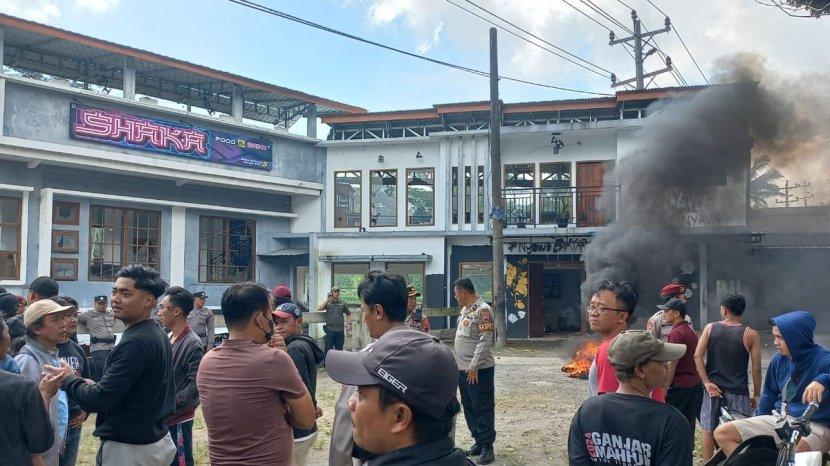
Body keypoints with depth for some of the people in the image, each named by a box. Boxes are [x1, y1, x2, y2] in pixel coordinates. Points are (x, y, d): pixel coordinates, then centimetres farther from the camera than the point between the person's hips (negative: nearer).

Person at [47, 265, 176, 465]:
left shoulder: (135, 343, -23)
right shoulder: (159, 335, 7)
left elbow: (99, 400, -23)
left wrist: (69, 379, -5)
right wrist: (97, 387, 10)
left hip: (130, 450, -9)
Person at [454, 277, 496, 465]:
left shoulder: (482, 310, -16)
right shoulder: (465, 309, 13)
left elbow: (485, 340, -20)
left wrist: (474, 366, -21)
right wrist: (459, 363, 17)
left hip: (478, 370, -9)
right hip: (463, 369, 9)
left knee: (483, 409, -1)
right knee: (469, 408, 16)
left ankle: (487, 447, 6)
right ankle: (478, 442, 26)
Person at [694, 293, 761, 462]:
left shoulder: (710, 328, 0)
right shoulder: (751, 335, -6)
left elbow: (697, 356, -9)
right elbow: (756, 368, -6)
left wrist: (706, 382, -7)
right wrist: (756, 395, 4)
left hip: (713, 388, 2)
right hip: (738, 391, -2)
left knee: (708, 429, 12)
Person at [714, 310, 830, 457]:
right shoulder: (779, 359, 10)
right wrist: (756, 426, 23)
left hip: (815, 425, -7)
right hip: (779, 419, 7)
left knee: (797, 449, -45)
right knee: (722, 433, -6)